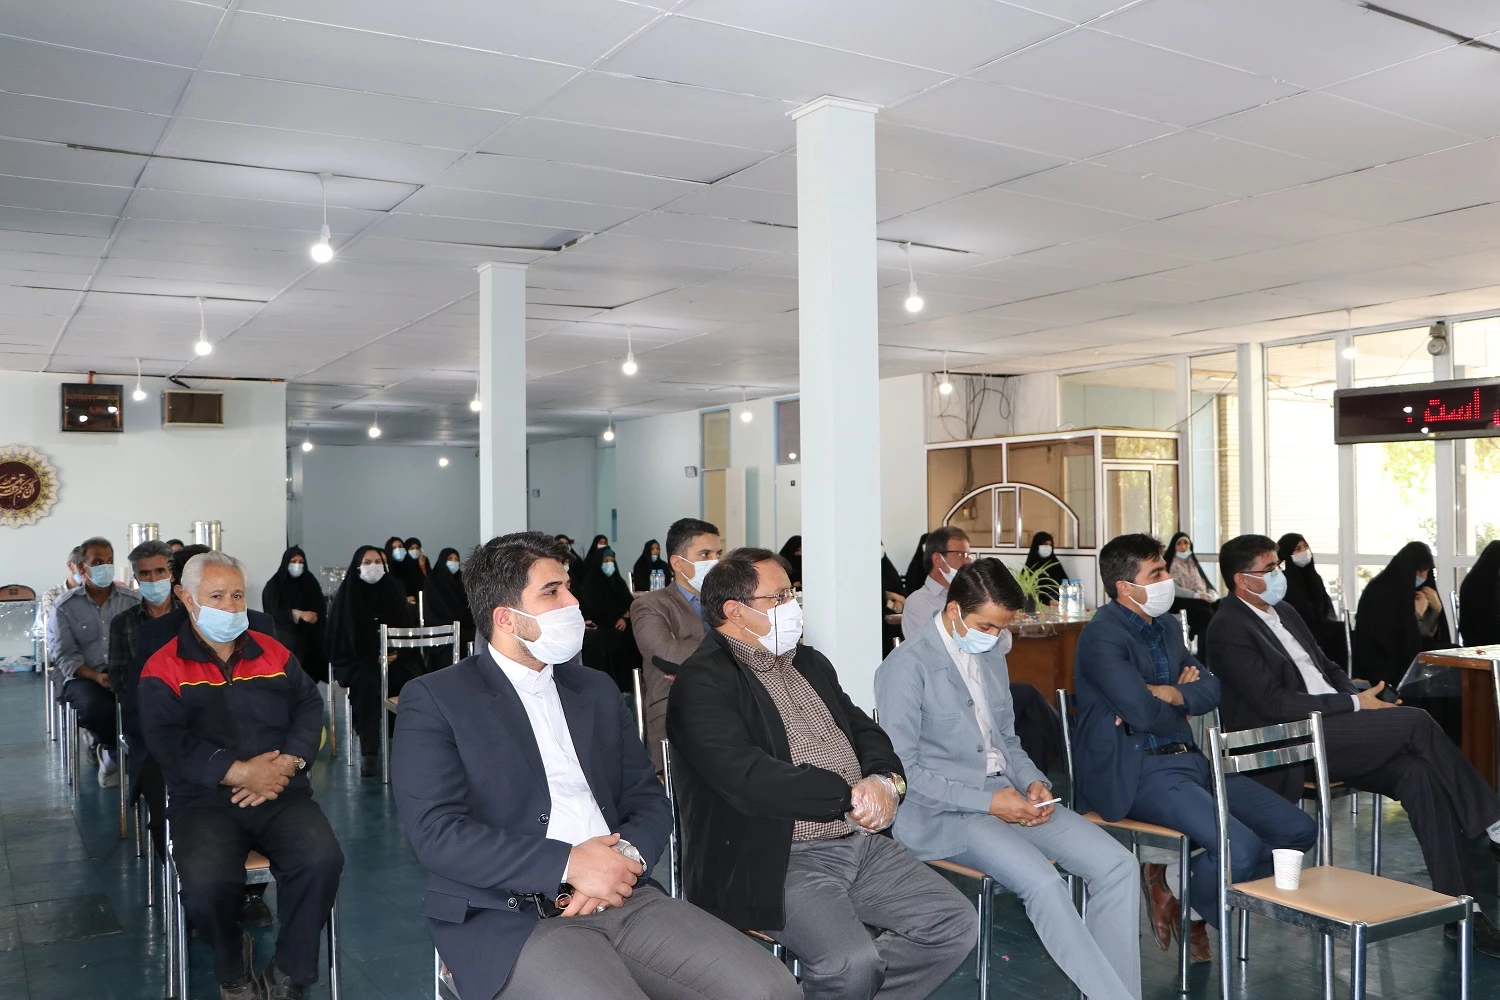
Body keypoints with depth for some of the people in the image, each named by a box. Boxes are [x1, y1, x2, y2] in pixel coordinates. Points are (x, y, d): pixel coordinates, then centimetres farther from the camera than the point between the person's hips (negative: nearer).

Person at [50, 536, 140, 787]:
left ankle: (111, 751, 0)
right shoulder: (64, 606, 1)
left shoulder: (132, 600, 5)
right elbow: (66, 655, -4)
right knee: (96, 708, -35)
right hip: (81, 676, -1)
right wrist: (96, 676, -20)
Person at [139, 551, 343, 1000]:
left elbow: (310, 707, 10)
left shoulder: (274, 654, 16)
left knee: (322, 860, -27)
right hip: (204, 800, -2)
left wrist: (287, 763, -10)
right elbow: (169, 742, -7)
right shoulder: (163, 670, 5)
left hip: (281, 793, 2)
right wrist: (240, 772, -17)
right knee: (207, 883, -31)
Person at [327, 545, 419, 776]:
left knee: (411, 680, -30)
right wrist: (374, 657, -13)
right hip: (357, 659, -2)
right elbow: (344, 636, -1)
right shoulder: (348, 593, 3)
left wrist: (397, 653, -10)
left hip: (395, 656, 2)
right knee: (367, 681, -36)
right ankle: (368, 752, -37)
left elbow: (408, 626, 9)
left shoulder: (393, 588, 10)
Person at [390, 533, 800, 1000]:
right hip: (511, 918, -5)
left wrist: (626, 856, -7)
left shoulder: (597, 690, 20)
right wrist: (569, 865, -16)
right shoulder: (434, 699, 2)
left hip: (623, 897, 6)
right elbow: (436, 833, -9)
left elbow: (649, 800, 17)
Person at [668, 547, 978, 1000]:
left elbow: (865, 731, 15)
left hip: (861, 842, 8)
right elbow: (749, 780, -23)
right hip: (778, 859, -8)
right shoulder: (702, 683, -12)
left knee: (956, 924, -3)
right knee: (851, 962, -28)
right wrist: (852, 795, -19)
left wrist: (887, 781, -8)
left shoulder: (810, 663, 16)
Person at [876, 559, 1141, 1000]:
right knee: (1043, 882, -30)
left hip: (1007, 794, 8)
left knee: (1118, 865, -10)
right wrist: (987, 801, -18)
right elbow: (903, 771, -14)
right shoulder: (907, 666, -11)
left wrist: (1033, 781, -1)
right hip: (943, 813, -7)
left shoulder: (991, 653, 12)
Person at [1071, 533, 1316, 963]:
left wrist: (1173, 695, -11)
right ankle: (1192, 910, 5)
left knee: (1299, 830, 3)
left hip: (1191, 760, 10)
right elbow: (1143, 713, -21)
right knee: (1240, 849, -27)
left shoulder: (1167, 627, 16)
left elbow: (1211, 689, 11)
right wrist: (1180, 712, 1)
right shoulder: (1102, 635, -14)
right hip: (1138, 773, -9)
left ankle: (1179, 882, 9)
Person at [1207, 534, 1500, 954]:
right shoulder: (1228, 629, -9)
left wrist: (1366, 700, 4)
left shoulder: (1285, 612, 19)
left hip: (1334, 731, 8)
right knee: (1417, 722, -19)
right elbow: (1275, 702, -16)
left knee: (1419, 772, -17)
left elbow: (1328, 669, 24)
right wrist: (1356, 705, -14)